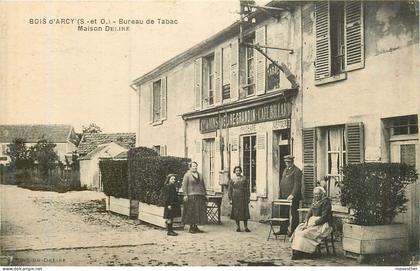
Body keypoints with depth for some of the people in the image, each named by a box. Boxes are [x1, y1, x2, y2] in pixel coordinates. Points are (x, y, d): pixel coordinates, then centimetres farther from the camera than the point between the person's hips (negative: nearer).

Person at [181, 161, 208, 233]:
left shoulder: (200, 175, 17)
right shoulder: (187, 175, -1)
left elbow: (203, 185, 20)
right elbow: (184, 185, -8)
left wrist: (204, 194, 14)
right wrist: (185, 195, -16)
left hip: (200, 196, 6)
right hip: (191, 196, -6)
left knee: (199, 211, 3)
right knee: (191, 212, -4)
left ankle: (195, 227, 12)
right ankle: (191, 227, 5)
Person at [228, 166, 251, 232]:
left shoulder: (244, 179, 7)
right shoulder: (232, 179, 3)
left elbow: (247, 189, 8)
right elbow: (229, 190, 2)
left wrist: (248, 198, 3)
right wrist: (230, 199, -4)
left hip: (243, 197, 1)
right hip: (235, 198, -1)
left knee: (245, 211, 0)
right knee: (236, 212, 2)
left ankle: (246, 227, 7)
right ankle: (238, 227, 12)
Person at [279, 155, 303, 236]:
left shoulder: (297, 171, -8)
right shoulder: (285, 170, 18)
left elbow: (297, 185, -15)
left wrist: (292, 195, -23)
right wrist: (280, 195, 12)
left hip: (293, 197, -8)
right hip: (284, 197, 8)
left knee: (293, 215, -1)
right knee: (283, 214, 9)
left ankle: (294, 231, 5)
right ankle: (283, 230, 17)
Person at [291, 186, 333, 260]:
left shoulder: (326, 202, -8)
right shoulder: (315, 202, 15)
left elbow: (324, 217, -15)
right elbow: (309, 213, 14)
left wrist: (313, 224, -19)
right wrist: (306, 223, -4)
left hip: (322, 224, -8)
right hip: (312, 222, 8)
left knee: (305, 233, -28)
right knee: (298, 230, -16)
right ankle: (296, 251, -19)